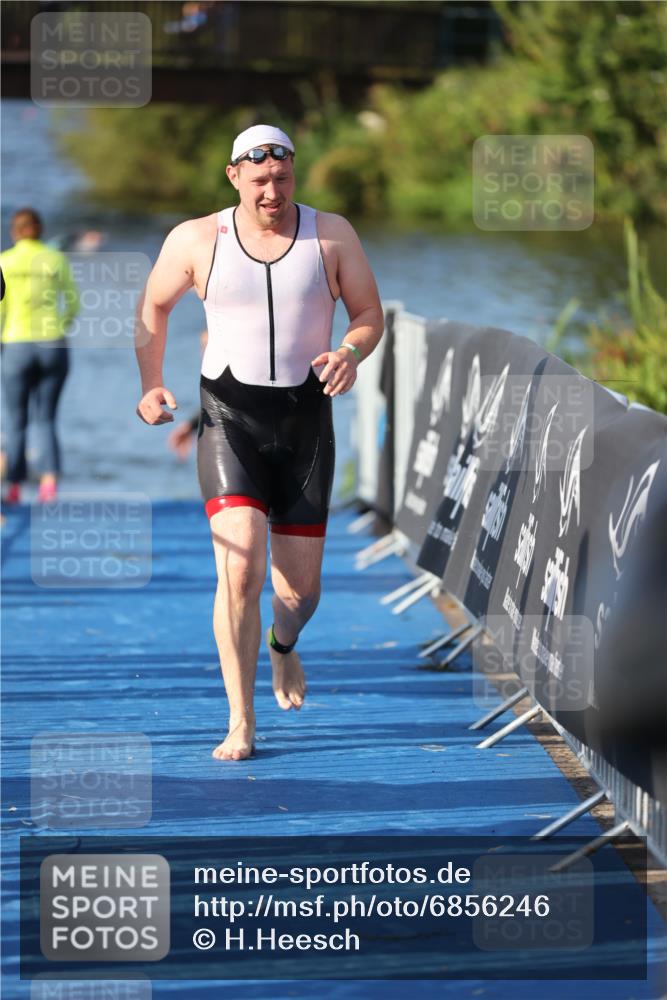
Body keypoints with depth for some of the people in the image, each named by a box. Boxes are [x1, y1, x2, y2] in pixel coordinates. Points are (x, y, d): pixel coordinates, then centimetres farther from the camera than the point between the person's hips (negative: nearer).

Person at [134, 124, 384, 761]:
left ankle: (282, 644, 45)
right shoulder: (196, 241, -1)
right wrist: (151, 385, 5)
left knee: (300, 589, 6)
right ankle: (240, 725, -11)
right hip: (229, 419, -2)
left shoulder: (331, 235, 0)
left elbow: (370, 313, 7)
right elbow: (154, 305, 14)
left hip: (306, 421, 2)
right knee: (240, 569, -19)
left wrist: (351, 352, -16)